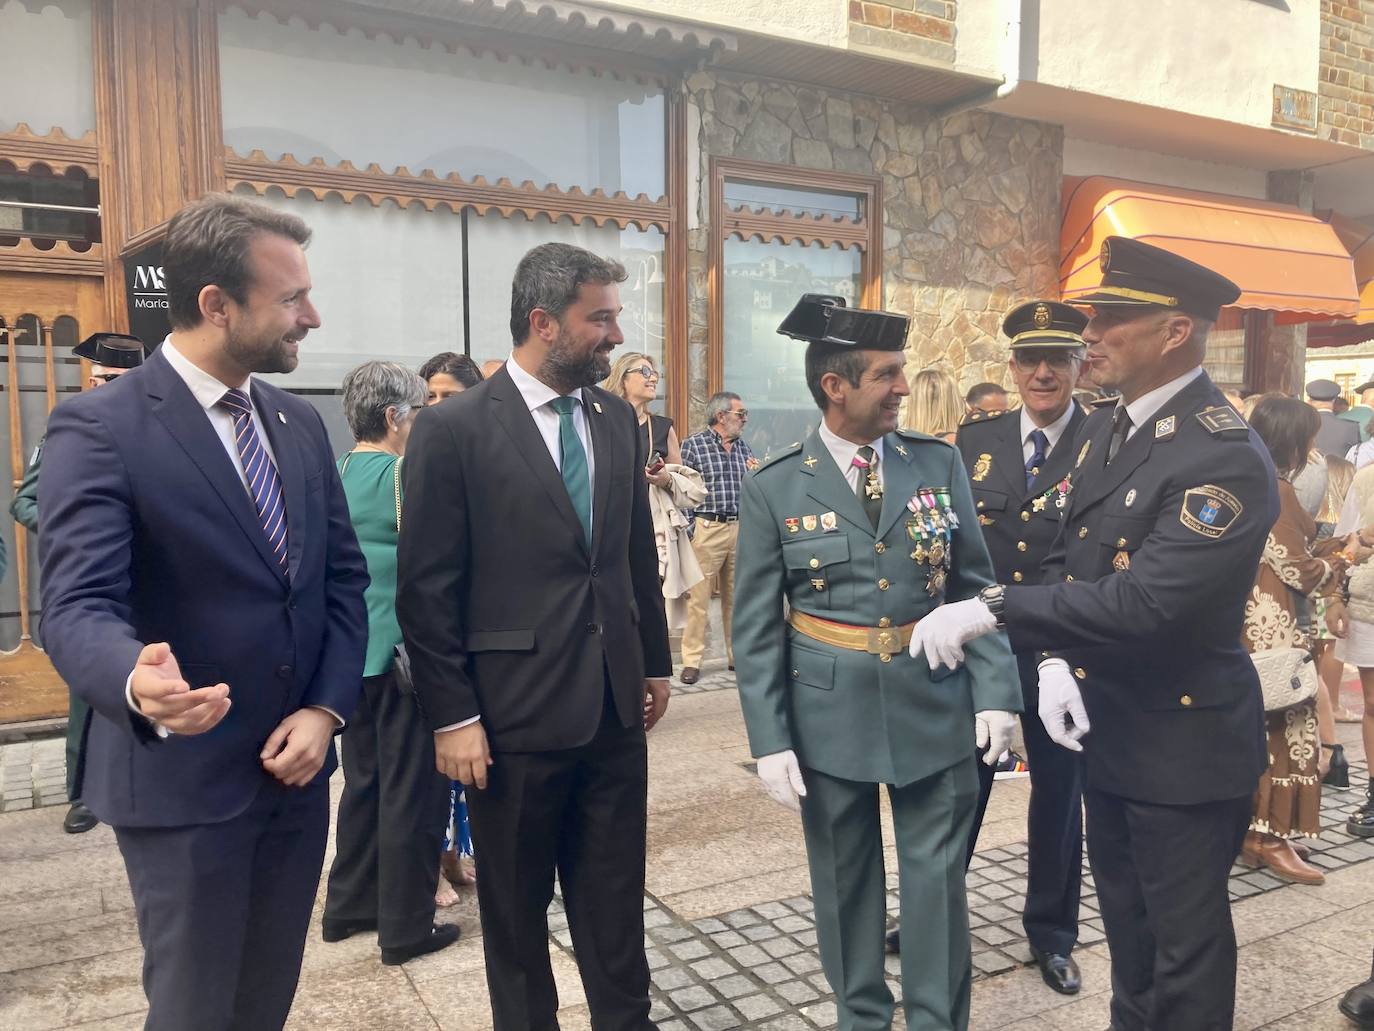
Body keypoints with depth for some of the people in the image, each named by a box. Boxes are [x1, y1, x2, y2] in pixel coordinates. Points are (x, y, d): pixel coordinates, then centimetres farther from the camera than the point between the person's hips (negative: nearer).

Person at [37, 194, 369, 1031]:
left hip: (296, 767, 6)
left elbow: (343, 577, 5)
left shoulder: (301, 424, 5)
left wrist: (326, 707, -7)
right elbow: (79, 606, -23)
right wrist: (137, 681, -45)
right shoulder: (100, 427, -15)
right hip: (183, 781, -6)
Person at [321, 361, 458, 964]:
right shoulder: (406, 474, -16)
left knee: (363, 779, 20)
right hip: (405, 651, -8)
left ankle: (347, 907, 32)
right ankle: (406, 927, 15)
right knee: (412, 789, 4)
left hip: (353, 652, 8)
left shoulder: (340, 473, 6)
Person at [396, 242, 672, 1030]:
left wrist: (656, 662, 13)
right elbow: (428, 591, -11)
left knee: (617, 899, 17)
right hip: (516, 709, -4)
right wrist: (452, 717, -11)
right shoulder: (454, 429, -12)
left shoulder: (619, 420, 5)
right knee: (517, 907, 16)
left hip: (616, 704, 5)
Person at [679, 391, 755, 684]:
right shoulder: (693, 445, -3)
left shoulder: (743, 446, 13)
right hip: (707, 528, -5)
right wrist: (688, 532, -8)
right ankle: (691, 661, 4)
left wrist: (755, 474, -3)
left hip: (740, 528, 5)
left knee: (736, 596, 11)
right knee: (698, 597, -3)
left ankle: (738, 655, 21)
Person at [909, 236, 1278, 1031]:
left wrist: (989, 610, -29)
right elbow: (1067, 558, 8)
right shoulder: (1104, 428, 4)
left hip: (1183, 738, -8)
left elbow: (1143, 601, -33)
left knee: (1185, 940, 13)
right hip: (1107, 725, 8)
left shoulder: (1226, 458, -24)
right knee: (1126, 921, 26)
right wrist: (1057, 661, -8)